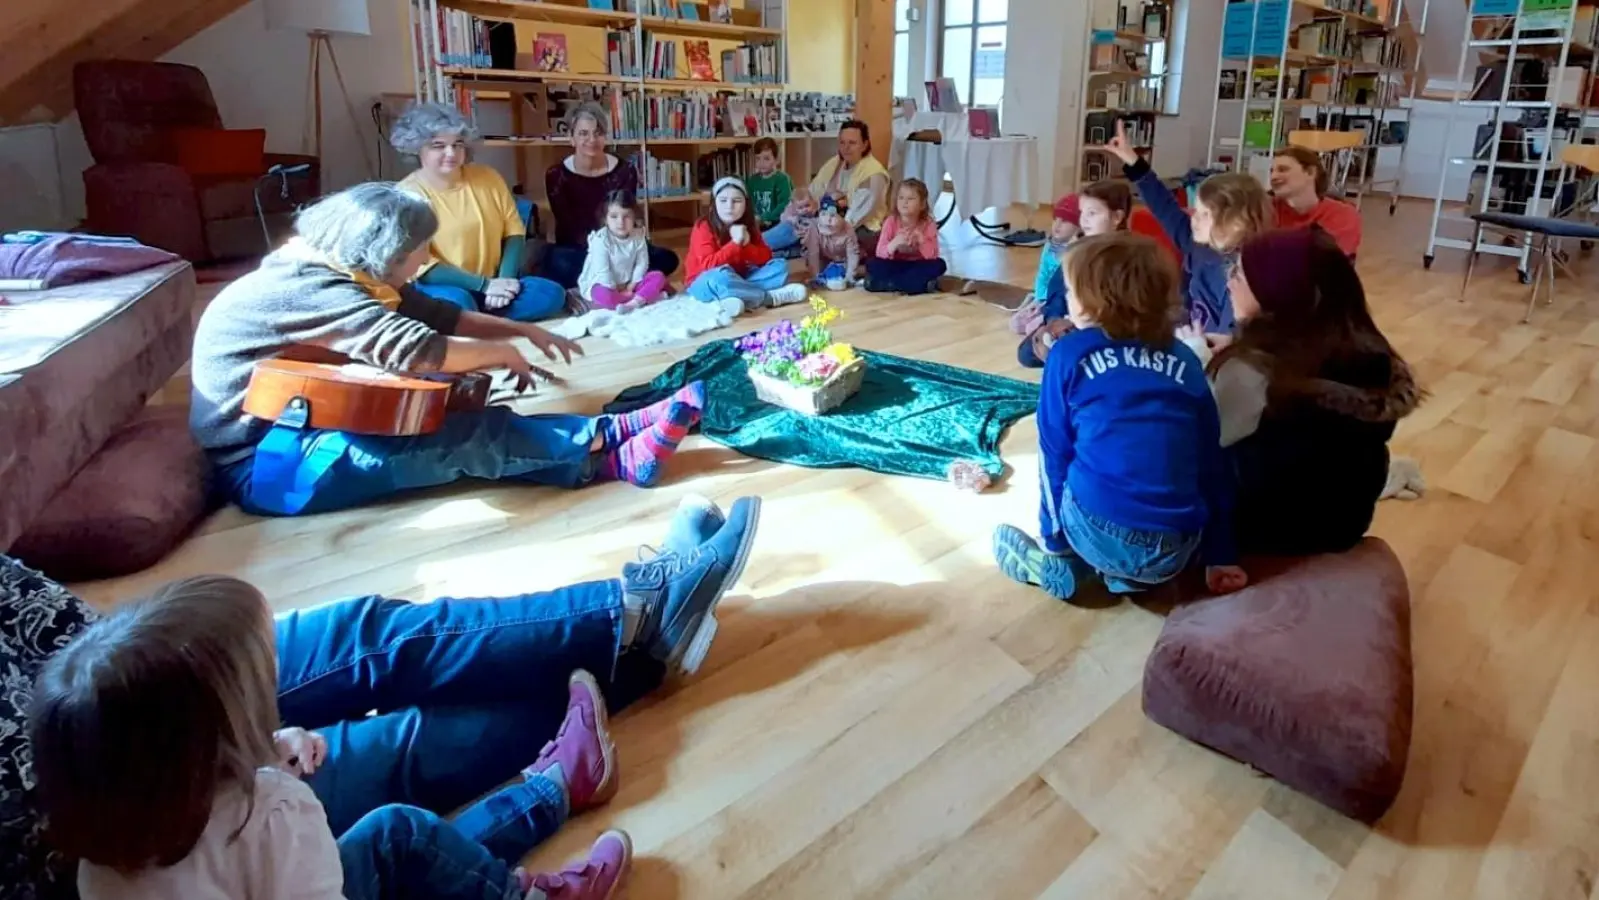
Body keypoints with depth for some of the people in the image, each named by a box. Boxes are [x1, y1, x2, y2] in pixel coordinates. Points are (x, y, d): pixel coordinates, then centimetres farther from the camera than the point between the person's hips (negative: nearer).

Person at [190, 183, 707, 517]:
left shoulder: (335, 274, 8)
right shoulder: (310, 289, -23)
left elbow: (437, 314, 13)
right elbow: (414, 348, -33)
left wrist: (525, 331, 9)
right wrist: (503, 353, -18)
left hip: (291, 430, 9)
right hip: (264, 462, -9)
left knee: (466, 424, -8)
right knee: (470, 437, -21)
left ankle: (605, 453, -15)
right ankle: (614, 453, -17)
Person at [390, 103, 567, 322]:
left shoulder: (487, 177, 6)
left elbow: (514, 231, 6)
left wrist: (504, 279, -13)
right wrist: (484, 284, -20)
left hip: (494, 284, 6)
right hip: (444, 287, -6)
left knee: (552, 294, -20)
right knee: (455, 303, -41)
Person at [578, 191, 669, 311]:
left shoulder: (638, 236, -6)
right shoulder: (601, 239, -21)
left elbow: (642, 263, -3)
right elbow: (602, 271, -22)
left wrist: (631, 286, -12)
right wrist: (615, 290, -21)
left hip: (628, 283, 5)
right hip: (603, 283, -5)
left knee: (658, 277, -12)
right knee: (603, 295, -39)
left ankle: (633, 302, -32)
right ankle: (644, 297, -27)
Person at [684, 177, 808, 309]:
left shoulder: (747, 226, 2)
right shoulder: (703, 227, -15)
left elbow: (766, 257, -3)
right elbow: (709, 265, -26)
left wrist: (746, 245, -21)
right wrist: (735, 243, -30)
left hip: (737, 279, 6)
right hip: (705, 285, -6)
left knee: (779, 266, -8)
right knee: (720, 275, -41)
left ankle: (741, 294, -32)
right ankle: (771, 297, -28)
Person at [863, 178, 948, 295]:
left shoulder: (929, 225, -8)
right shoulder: (891, 222, -8)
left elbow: (932, 256, -17)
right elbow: (880, 253, -17)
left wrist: (921, 239, -33)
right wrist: (895, 243, -36)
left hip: (917, 267, 0)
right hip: (895, 266, 0)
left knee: (939, 265, -29)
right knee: (872, 263, -27)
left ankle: (890, 283, -27)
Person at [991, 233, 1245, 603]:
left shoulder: (1069, 354, 4)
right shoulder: (1185, 359, 12)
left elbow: (1055, 451, 7)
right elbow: (1212, 463, 13)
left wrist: (1053, 538, 17)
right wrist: (1220, 555, 18)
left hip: (1101, 539, -2)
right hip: (1176, 554, 3)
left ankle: (1060, 563, 19)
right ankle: (1129, 575, 15)